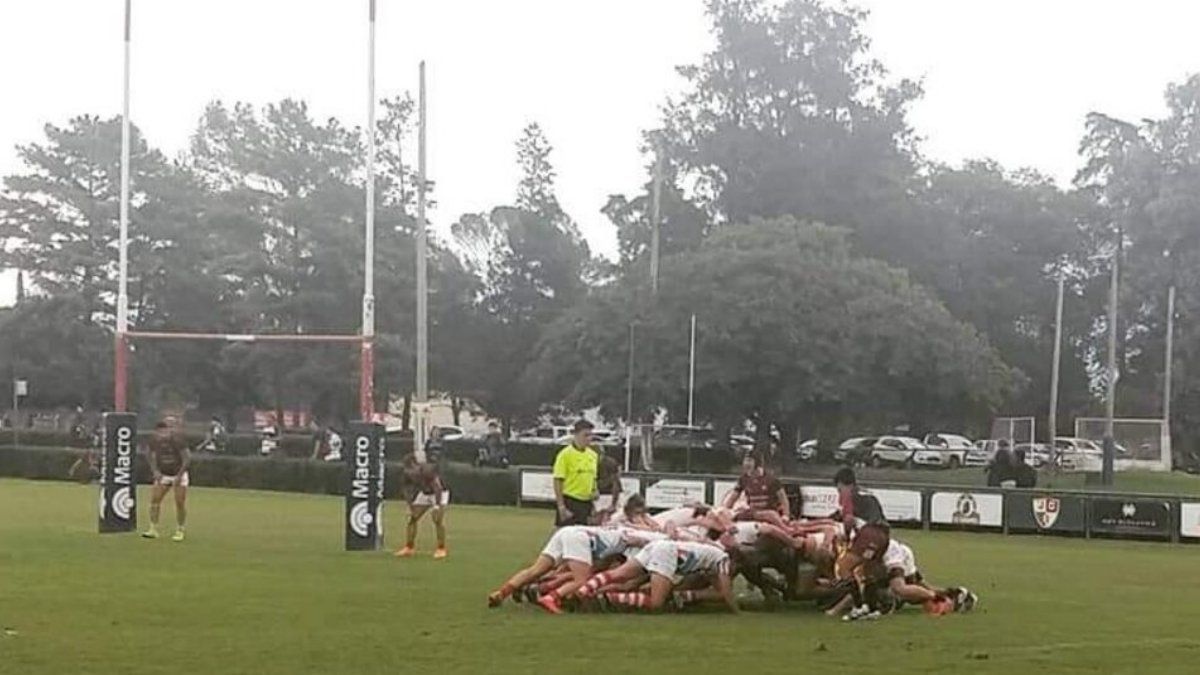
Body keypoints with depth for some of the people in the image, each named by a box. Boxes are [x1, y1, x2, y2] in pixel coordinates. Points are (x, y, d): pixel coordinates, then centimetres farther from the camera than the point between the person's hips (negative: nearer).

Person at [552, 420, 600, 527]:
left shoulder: (593, 455, 11)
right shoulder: (565, 454, -9)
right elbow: (558, 481, -12)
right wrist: (561, 507, -16)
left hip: (586, 504, 7)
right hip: (569, 503, -7)